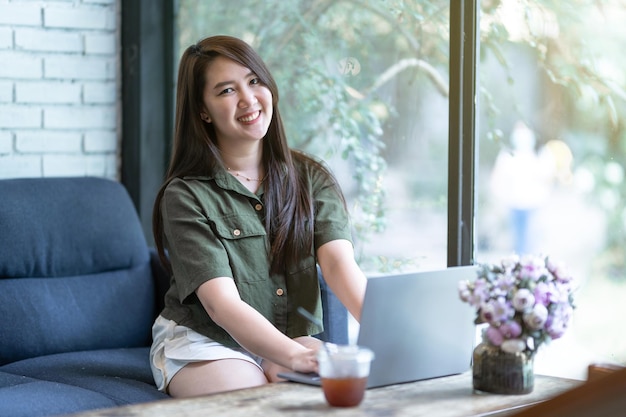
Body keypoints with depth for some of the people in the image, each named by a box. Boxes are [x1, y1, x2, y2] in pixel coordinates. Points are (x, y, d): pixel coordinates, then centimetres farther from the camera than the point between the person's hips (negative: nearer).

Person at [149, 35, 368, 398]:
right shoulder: (185, 195, -11)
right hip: (202, 343, -3)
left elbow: (340, 263, -15)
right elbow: (221, 302, -22)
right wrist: (296, 356, -40)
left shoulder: (312, 178, 1)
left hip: (293, 339, 4)